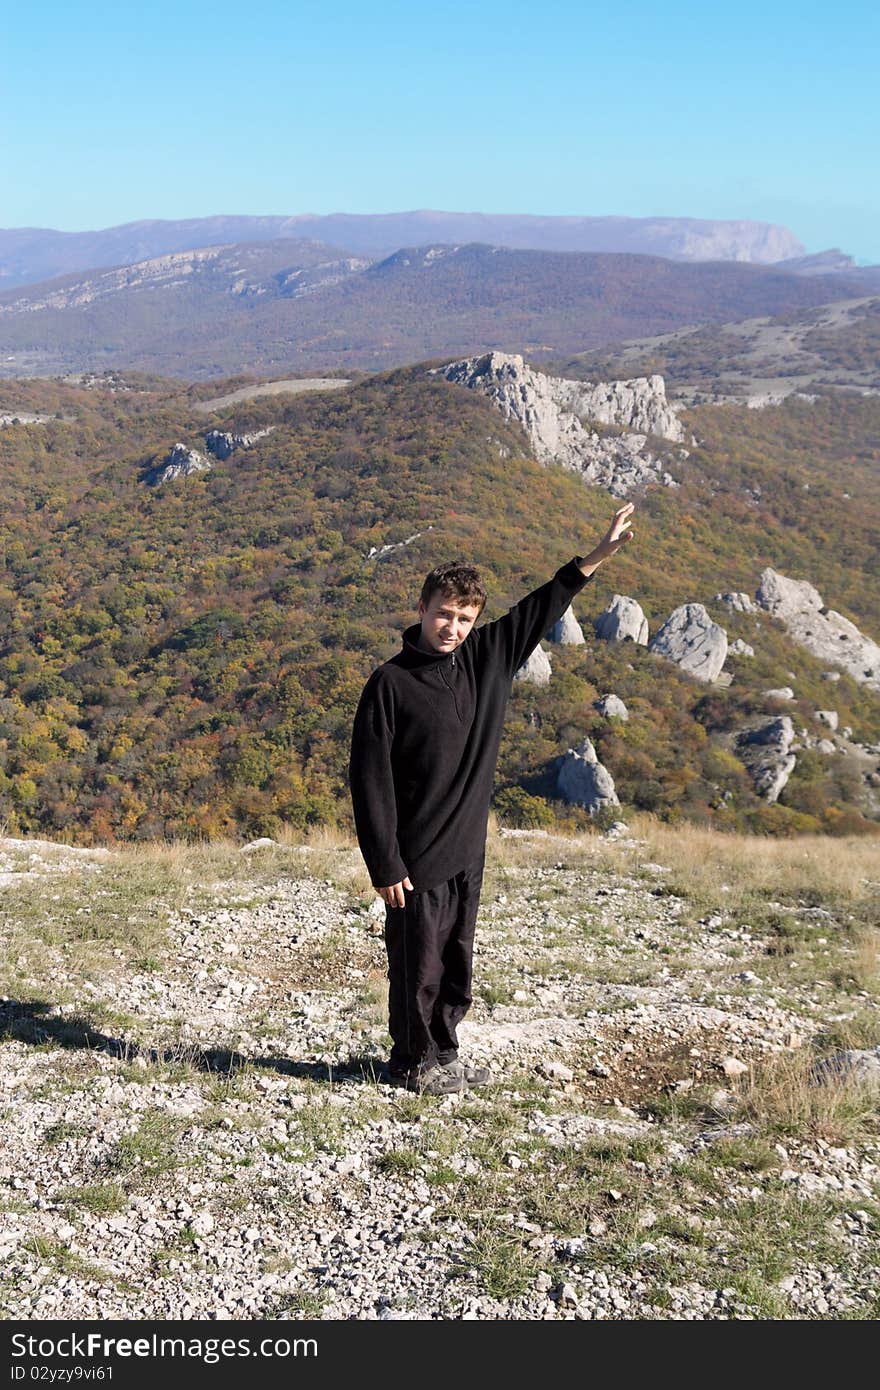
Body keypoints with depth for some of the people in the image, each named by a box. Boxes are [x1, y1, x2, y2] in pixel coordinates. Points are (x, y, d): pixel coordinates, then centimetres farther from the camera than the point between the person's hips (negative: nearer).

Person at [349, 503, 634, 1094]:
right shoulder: (390, 683, -13)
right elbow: (370, 780, -14)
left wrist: (598, 556, 14)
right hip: (417, 859, -6)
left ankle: (444, 1054, 31)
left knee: (456, 962, 16)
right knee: (418, 965, 6)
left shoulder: (488, 658, 4)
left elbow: (540, 610, 15)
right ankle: (414, 1061, 22)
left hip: (468, 851, 6)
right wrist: (385, 867, -16)